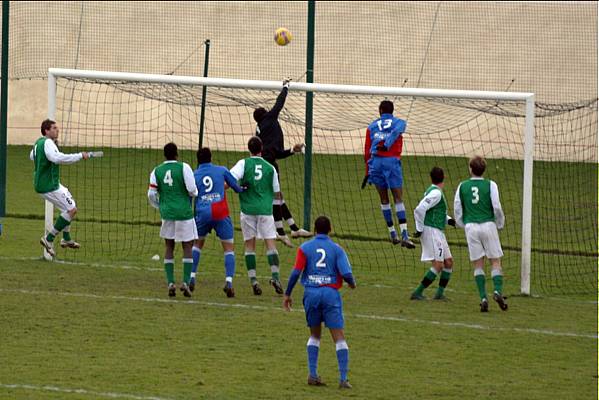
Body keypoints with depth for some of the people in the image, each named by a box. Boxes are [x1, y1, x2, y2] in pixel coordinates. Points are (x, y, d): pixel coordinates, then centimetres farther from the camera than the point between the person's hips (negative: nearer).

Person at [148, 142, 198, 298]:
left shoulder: (157, 171, 3)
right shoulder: (184, 167, -7)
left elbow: (151, 194, 2)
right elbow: (192, 190, -11)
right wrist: (194, 193, 13)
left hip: (167, 214, 3)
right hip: (184, 212, -3)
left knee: (169, 247, 12)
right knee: (187, 247, 6)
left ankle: (170, 282, 4)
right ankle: (186, 282, -4)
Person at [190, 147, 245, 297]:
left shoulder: (193, 175, 9)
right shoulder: (222, 170, 7)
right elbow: (237, 187, 11)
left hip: (202, 213, 1)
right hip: (221, 213, -1)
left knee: (197, 244, 24)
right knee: (229, 247, 4)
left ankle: (192, 277, 17)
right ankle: (229, 281, -12)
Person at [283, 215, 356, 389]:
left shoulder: (305, 248, 4)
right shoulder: (336, 249, 3)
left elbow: (296, 272, -4)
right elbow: (346, 274, -5)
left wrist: (287, 294, 4)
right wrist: (352, 284, 17)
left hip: (311, 293, 2)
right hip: (330, 293, -2)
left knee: (315, 335, 19)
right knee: (339, 337, -1)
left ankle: (313, 374, 9)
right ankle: (343, 378, -9)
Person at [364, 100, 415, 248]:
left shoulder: (372, 126, 15)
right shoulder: (399, 122, 10)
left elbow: (367, 150, 12)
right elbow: (395, 132, -15)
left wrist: (368, 171, 17)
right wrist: (386, 145, -22)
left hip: (375, 163, 2)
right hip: (392, 161, -2)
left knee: (384, 199, 11)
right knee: (398, 199, -4)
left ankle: (393, 234, 14)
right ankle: (404, 235, -16)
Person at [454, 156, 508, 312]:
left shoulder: (462, 186, 7)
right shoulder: (490, 185, 1)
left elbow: (457, 209, 7)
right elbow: (497, 207, -4)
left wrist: (463, 225, 21)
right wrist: (500, 224, 11)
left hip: (470, 226, 1)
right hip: (488, 225, -1)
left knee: (478, 265, 4)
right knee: (496, 262, 3)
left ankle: (483, 298, -6)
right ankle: (498, 291, -18)